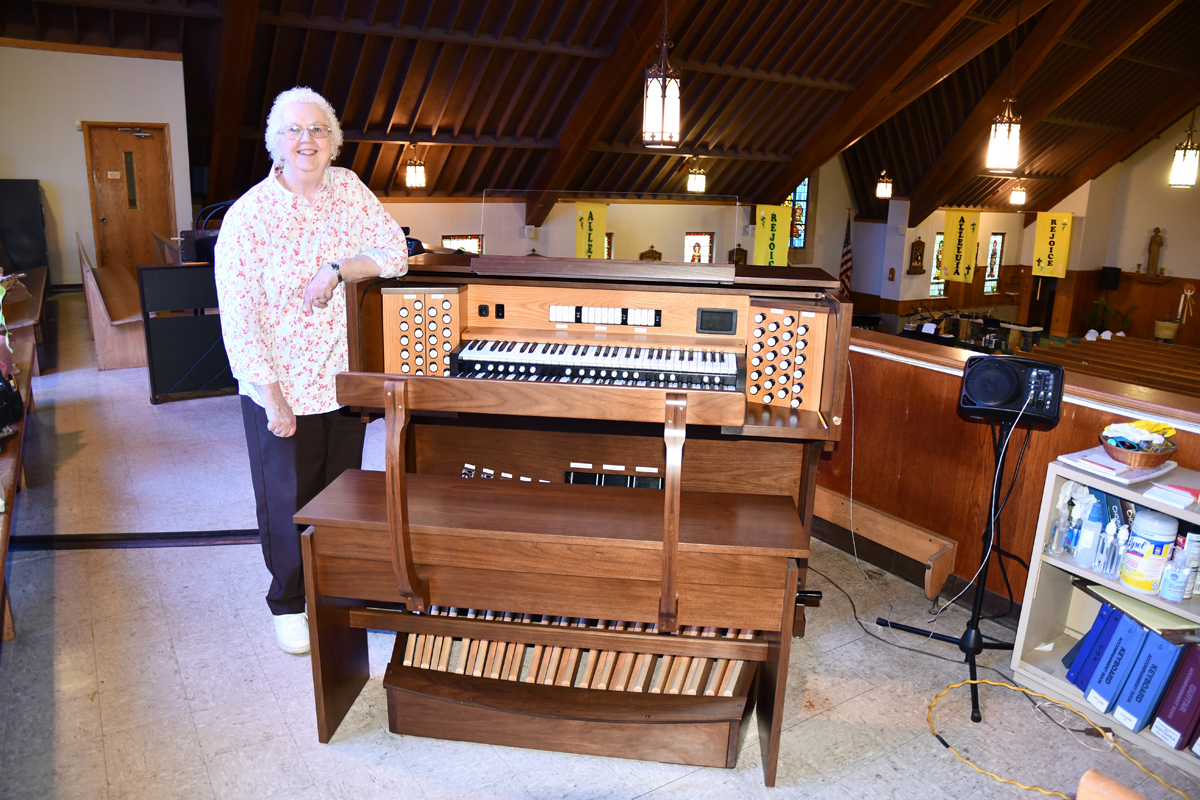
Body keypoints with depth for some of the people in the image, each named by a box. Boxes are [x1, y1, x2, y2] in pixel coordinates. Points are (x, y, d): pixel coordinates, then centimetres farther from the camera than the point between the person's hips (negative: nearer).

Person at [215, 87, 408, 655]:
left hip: (343, 379, 4)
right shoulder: (248, 216, -15)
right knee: (288, 501, 9)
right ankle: (288, 603, 31)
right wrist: (272, 397, -18)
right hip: (281, 389, -4)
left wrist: (337, 270, -20)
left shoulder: (348, 189, 0)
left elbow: (395, 252, -3)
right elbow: (239, 317, -17)